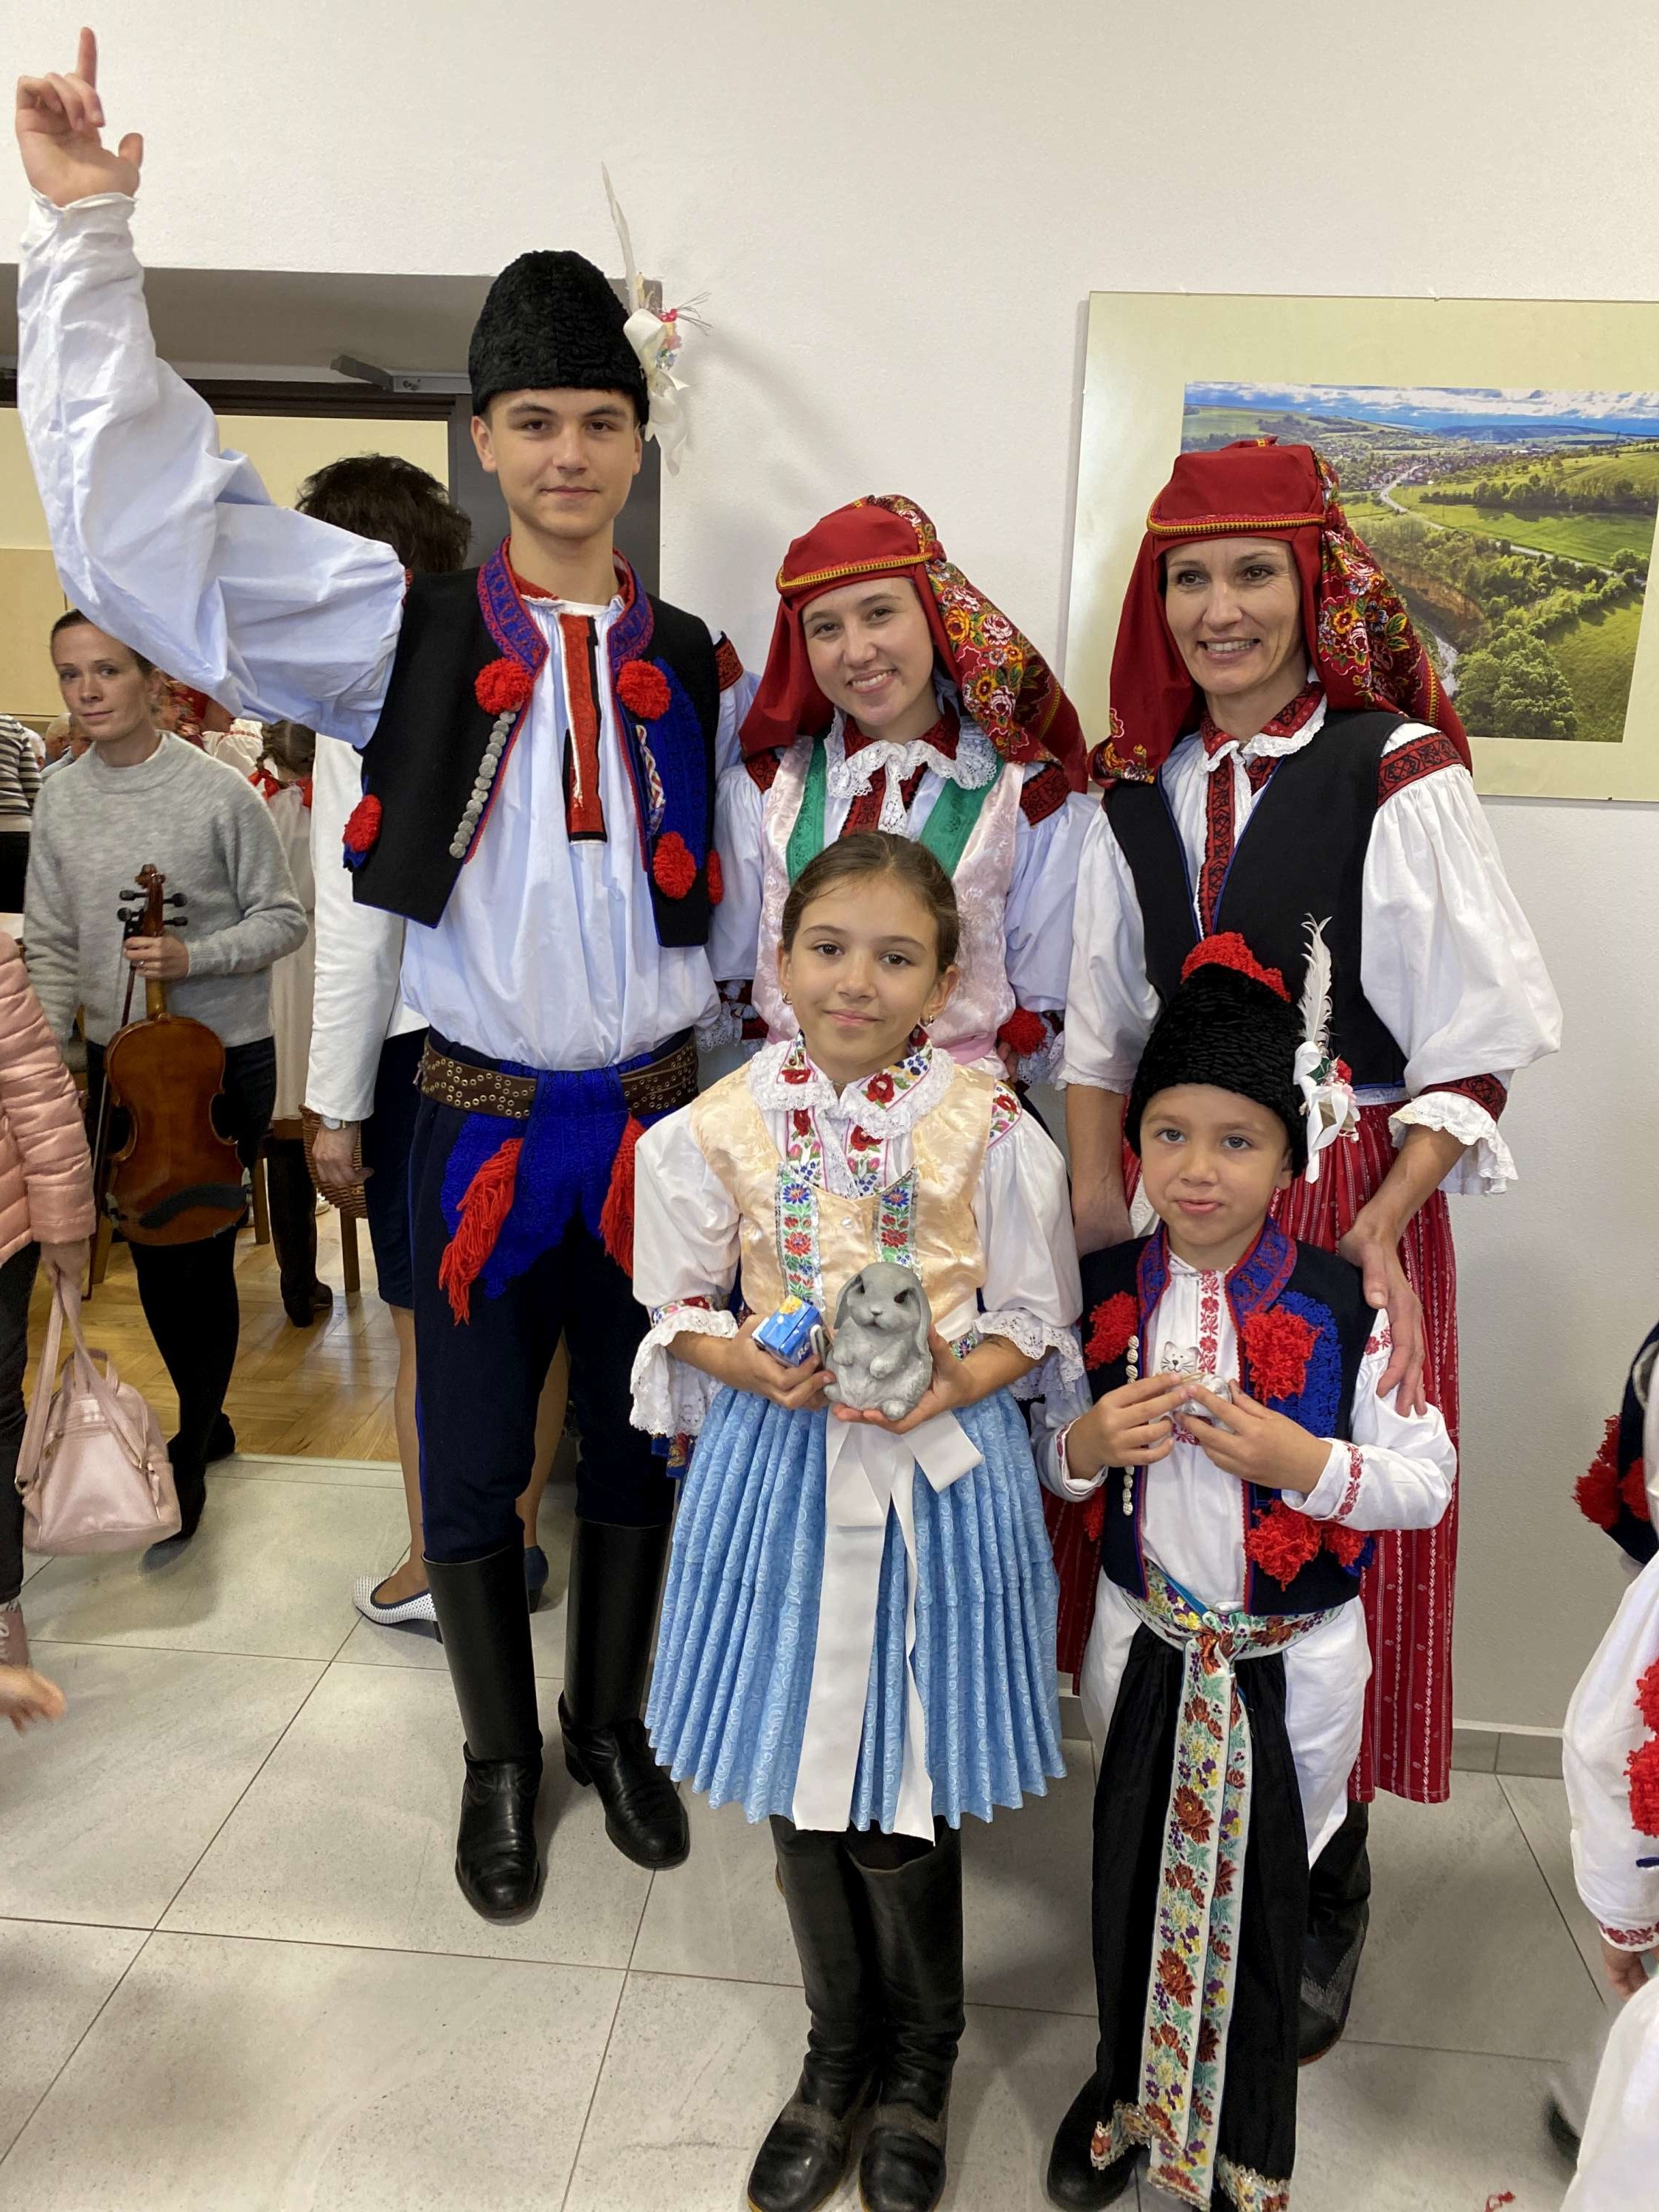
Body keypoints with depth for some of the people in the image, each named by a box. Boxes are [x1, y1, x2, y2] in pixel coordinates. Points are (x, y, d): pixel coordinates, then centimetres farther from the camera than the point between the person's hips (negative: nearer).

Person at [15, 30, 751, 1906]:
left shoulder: (695, 669, 5)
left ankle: (610, 1725, 41)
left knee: (637, 1446, 16)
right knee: (473, 1459, 12)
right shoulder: (409, 628, -1)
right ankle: (499, 1761, 37)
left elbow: (748, 900, 7)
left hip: (657, 1113, 2)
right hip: (479, 1114, -1)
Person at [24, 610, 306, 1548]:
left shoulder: (220, 790, -10)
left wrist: (193, 957, -21)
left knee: (201, 1258, 1)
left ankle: (189, 1459, 20)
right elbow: (51, 945, 6)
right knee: (151, 1256, 13)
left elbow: (284, 919, -6)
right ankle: (207, 1418, 35)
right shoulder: (61, 802, 4)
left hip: (222, 1059, -5)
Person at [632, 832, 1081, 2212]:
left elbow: (1036, 1322, -1)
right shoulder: (722, 1127, -5)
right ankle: (840, 2051, 45)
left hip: (940, 1473, -2)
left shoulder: (989, 1129, -10)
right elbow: (679, 1307, 4)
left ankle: (920, 2061, 42)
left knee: (901, 1807, 9)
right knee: (798, 1792, 16)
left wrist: (952, 1385, -19)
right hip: (779, 1466, 2)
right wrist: (749, 1364, -15)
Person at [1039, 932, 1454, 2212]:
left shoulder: (1342, 1310, -15)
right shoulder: (1105, 1291, -7)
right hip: (1144, 1642, 3)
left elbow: (1427, 1480, -10)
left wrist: (1302, 1459, -25)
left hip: (1289, 1662, -2)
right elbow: (1048, 1461, 3)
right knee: (1132, 1880, 20)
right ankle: (1128, 2086, 49)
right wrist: (1086, 1446, -19)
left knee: (1260, 1903, 15)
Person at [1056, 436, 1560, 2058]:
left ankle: (1321, 1899, 30)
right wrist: (1099, 1190, -1)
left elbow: (1476, 1040, -10)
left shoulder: (1397, 773, -8)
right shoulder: (1142, 786, 9)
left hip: (1350, 1200, -4)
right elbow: (1102, 1019, 9)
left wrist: (1378, 1233, -18)